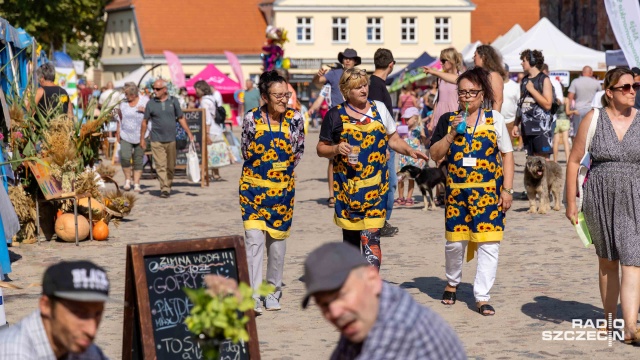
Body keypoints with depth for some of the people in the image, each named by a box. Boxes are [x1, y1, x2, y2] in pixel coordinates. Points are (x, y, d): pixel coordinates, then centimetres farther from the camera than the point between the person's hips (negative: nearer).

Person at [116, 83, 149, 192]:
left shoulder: (145, 101, -1)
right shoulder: (123, 103, 6)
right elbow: (119, 117, 17)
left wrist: (144, 110, -14)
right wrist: (118, 130, 13)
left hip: (140, 136, -1)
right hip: (125, 136, 1)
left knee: (138, 160, 1)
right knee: (125, 157, -17)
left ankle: (137, 183, 10)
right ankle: (127, 179, 2)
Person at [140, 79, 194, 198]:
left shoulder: (173, 101, 4)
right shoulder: (151, 104, 1)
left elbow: (181, 118, 10)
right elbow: (145, 122, 8)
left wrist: (189, 133, 6)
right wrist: (142, 138, 7)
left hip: (171, 139, 2)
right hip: (157, 140, -2)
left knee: (170, 166, 8)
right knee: (160, 166, -9)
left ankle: (168, 186, 22)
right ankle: (164, 189, -12)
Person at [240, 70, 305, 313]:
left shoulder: (295, 119, -4)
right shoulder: (252, 118, -8)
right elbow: (245, 150, 7)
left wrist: (284, 169, 7)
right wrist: (261, 167, 7)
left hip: (283, 188, 2)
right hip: (254, 187, -2)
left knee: (277, 240, 11)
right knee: (254, 239, -13)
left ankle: (274, 291, 26)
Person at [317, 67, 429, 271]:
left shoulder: (379, 109, 7)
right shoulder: (336, 115, 2)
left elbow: (393, 139, 14)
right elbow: (321, 148, 6)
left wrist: (409, 151, -4)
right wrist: (336, 149, -14)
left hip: (375, 185, 0)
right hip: (348, 185, 0)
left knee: (371, 235, -13)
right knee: (350, 237, 9)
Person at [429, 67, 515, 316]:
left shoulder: (494, 119, 3)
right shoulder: (448, 120, 6)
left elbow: (507, 155, 3)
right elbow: (435, 155, 3)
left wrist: (507, 189, -3)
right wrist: (452, 133, -11)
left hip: (489, 191, -1)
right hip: (457, 191, 1)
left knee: (488, 243, -5)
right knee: (455, 241, 5)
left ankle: (482, 296, 2)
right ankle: (452, 282, 32)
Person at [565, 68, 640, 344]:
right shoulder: (593, 119, -1)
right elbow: (574, 160, 3)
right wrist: (571, 202, 2)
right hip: (600, 200, 1)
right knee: (607, 260, 15)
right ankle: (609, 317, 30)